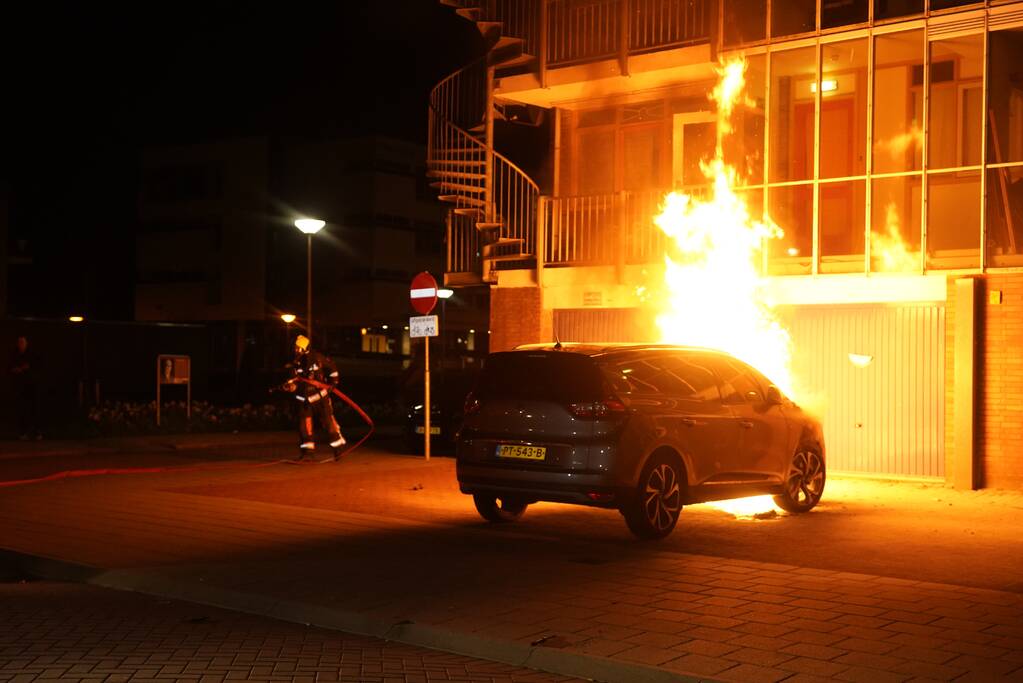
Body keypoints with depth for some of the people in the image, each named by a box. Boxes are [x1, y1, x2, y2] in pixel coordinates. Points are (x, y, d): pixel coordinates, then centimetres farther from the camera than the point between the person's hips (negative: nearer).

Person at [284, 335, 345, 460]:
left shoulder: (318, 358, -10)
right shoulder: (297, 363, -1)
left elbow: (332, 366, 4)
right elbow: (295, 380, 0)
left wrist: (333, 382, 3)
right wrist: (290, 385, -21)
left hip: (320, 393, -3)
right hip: (304, 396, 3)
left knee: (328, 419, -3)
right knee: (304, 420, -3)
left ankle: (337, 445, 9)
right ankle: (307, 447, 7)